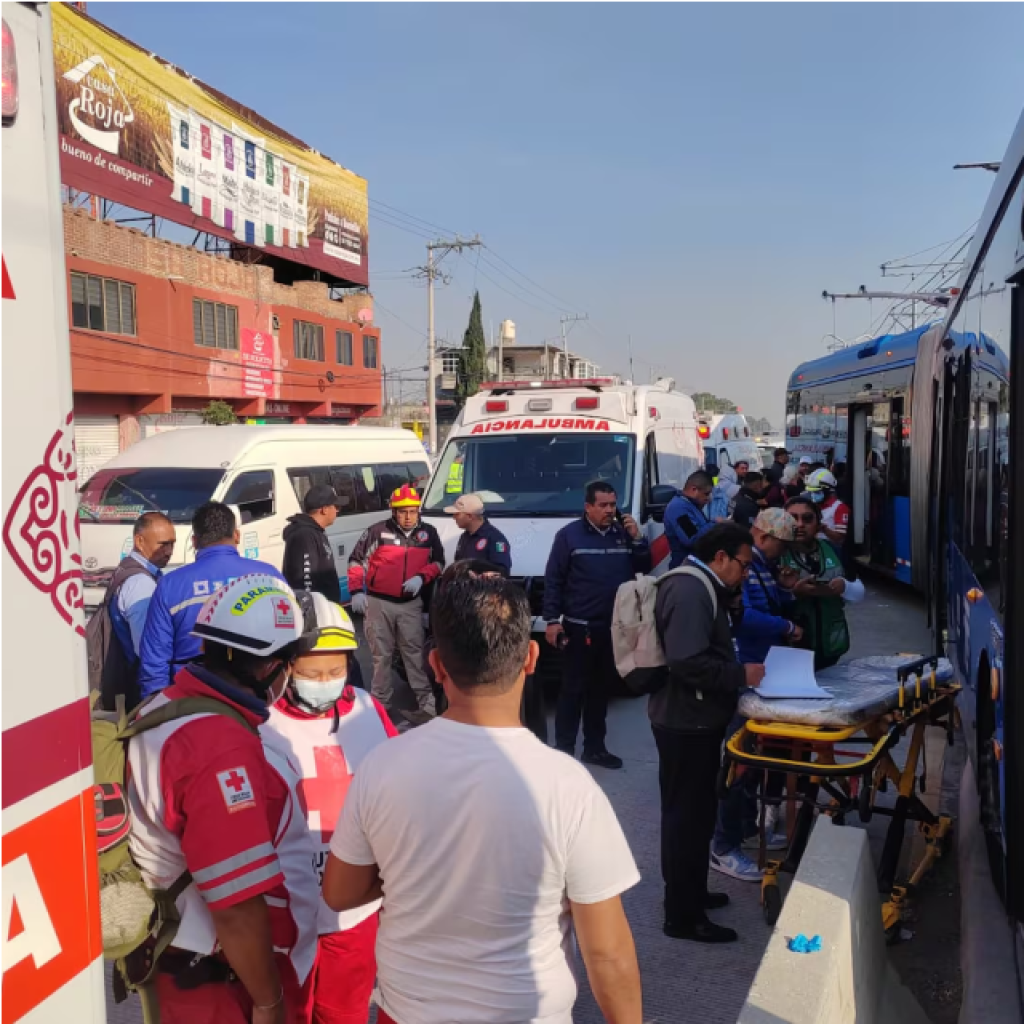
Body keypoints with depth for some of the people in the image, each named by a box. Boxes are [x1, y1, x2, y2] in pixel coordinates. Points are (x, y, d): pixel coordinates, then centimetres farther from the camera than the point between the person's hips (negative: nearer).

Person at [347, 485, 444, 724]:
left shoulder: (428, 533, 2)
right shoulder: (378, 531, -6)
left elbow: (438, 562, 8)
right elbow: (356, 560, 0)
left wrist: (421, 577, -11)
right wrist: (356, 592, -8)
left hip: (410, 604, 1)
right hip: (379, 603, -1)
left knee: (414, 654, 1)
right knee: (382, 656, 9)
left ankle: (428, 704, 4)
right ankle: (382, 703, 20)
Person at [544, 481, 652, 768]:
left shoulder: (624, 532, 7)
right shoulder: (569, 535, -6)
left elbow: (645, 569, 8)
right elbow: (553, 580, -7)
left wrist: (637, 539, -7)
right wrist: (552, 620, -12)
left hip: (615, 628, 5)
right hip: (580, 628, -5)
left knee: (601, 690, 15)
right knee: (572, 691, 0)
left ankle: (595, 748, 26)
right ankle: (564, 750, 9)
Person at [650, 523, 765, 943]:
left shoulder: (701, 587, 12)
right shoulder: (689, 591, -23)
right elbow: (688, 663, -31)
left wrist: (740, 665, 6)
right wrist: (741, 675, -21)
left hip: (696, 719, 11)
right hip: (686, 721, -11)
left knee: (696, 811, 21)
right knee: (686, 815, 0)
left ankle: (691, 891, 36)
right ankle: (682, 915, 11)